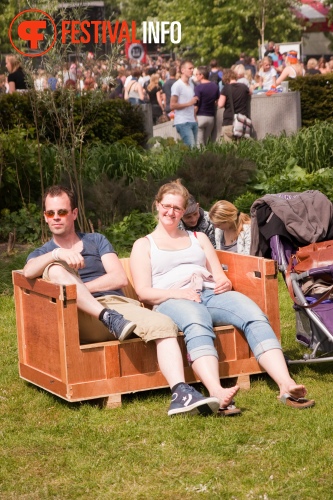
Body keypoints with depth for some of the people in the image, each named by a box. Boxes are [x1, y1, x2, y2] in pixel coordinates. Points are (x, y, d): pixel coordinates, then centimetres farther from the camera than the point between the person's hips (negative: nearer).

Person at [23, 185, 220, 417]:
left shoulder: (96, 241, 25)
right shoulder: (42, 254, 22)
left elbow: (120, 278, 9)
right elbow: (28, 272, -5)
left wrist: (78, 288, -1)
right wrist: (57, 253, -23)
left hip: (118, 304, 2)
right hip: (82, 318, -1)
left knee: (164, 324, -29)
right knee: (55, 268, -27)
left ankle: (181, 395, -47)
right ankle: (109, 319, -35)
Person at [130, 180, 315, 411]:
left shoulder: (199, 238, 32)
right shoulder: (144, 245, 20)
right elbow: (144, 292, 5)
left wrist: (224, 283, -4)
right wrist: (177, 293, -13)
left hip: (210, 294, 4)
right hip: (172, 302, -4)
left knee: (254, 316, -30)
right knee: (197, 324, -42)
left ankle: (287, 385, -48)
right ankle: (217, 393, -65)